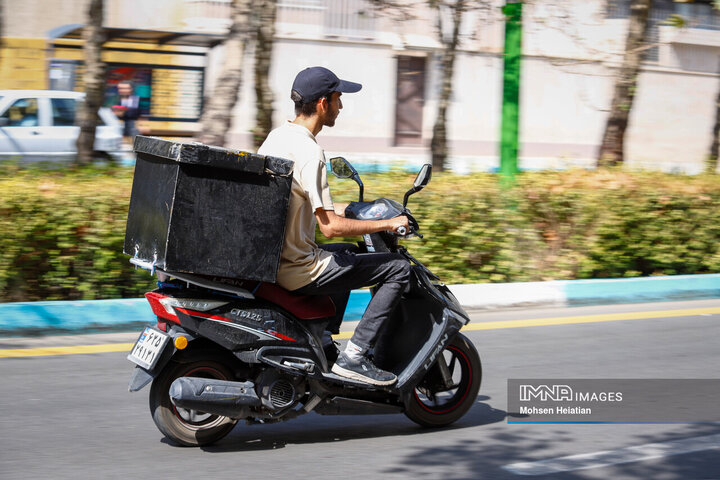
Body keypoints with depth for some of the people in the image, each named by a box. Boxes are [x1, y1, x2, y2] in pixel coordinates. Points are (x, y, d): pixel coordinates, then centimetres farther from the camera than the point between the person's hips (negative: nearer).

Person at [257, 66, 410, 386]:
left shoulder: (276, 136, 8)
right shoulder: (309, 152, -21)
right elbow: (330, 227, -24)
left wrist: (337, 210, 24)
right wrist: (387, 224, -13)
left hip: (269, 257, 10)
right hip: (297, 269, -10)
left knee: (349, 252, 35)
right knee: (398, 268, -5)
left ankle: (322, 342, 28)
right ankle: (353, 356, -7)